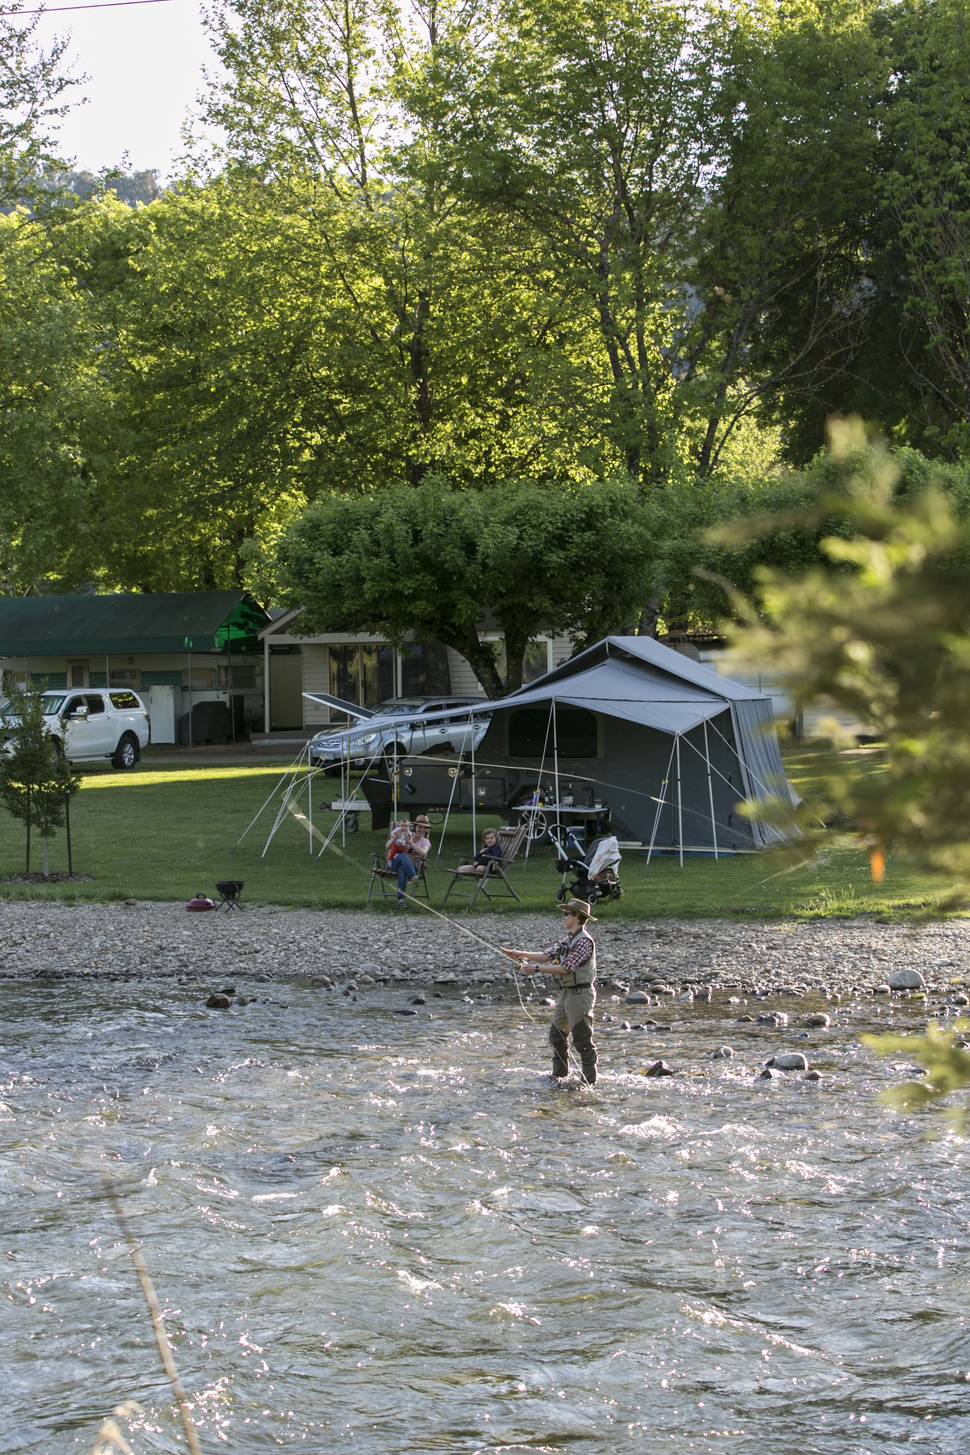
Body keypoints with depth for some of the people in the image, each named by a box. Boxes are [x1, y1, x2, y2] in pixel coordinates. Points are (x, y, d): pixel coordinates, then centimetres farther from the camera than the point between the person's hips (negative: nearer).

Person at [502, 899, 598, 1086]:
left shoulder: (584, 941, -17)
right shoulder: (567, 939, 13)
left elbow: (566, 968, -22)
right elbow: (547, 955, 9)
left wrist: (537, 969, -20)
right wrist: (519, 954, 2)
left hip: (580, 993, -10)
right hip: (565, 993, 10)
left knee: (582, 1040, -5)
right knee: (556, 1035, 14)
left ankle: (589, 1082, 0)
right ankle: (559, 1076, 24)